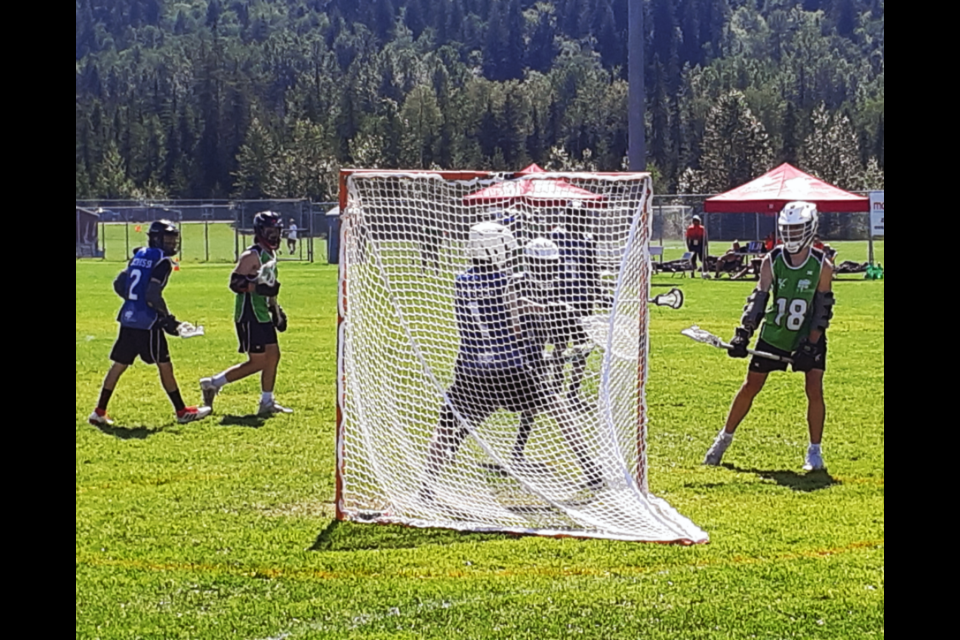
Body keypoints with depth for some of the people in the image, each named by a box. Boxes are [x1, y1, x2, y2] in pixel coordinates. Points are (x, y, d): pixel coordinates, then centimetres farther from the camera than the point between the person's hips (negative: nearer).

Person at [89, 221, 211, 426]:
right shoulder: (162, 262, -10)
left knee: (119, 364, 10)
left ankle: (99, 412, 10)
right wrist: (167, 319, -8)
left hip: (128, 317, 7)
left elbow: (119, 284, 14)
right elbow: (153, 295, -18)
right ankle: (182, 411, 9)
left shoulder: (139, 255, 13)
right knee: (164, 365, 2)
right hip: (147, 322, -7)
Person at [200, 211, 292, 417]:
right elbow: (235, 282, -21)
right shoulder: (251, 256, -14)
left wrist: (275, 308, 25)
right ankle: (213, 383, 2)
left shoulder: (270, 255, 16)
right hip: (249, 316, -9)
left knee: (272, 356, 6)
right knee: (257, 362, -9)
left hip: (262, 315, 9)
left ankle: (267, 402, 14)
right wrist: (259, 288, -32)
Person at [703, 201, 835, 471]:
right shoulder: (771, 261, -9)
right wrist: (743, 333, -23)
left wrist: (810, 345, -19)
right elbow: (759, 298, -11)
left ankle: (814, 451, 2)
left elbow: (822, 309, -11)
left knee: (814, 389, -12)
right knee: (750, 387, 6)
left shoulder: (822, 266, -13)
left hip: (809, 337, -1)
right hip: (773, 334, 2)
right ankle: (725, 438, 22)